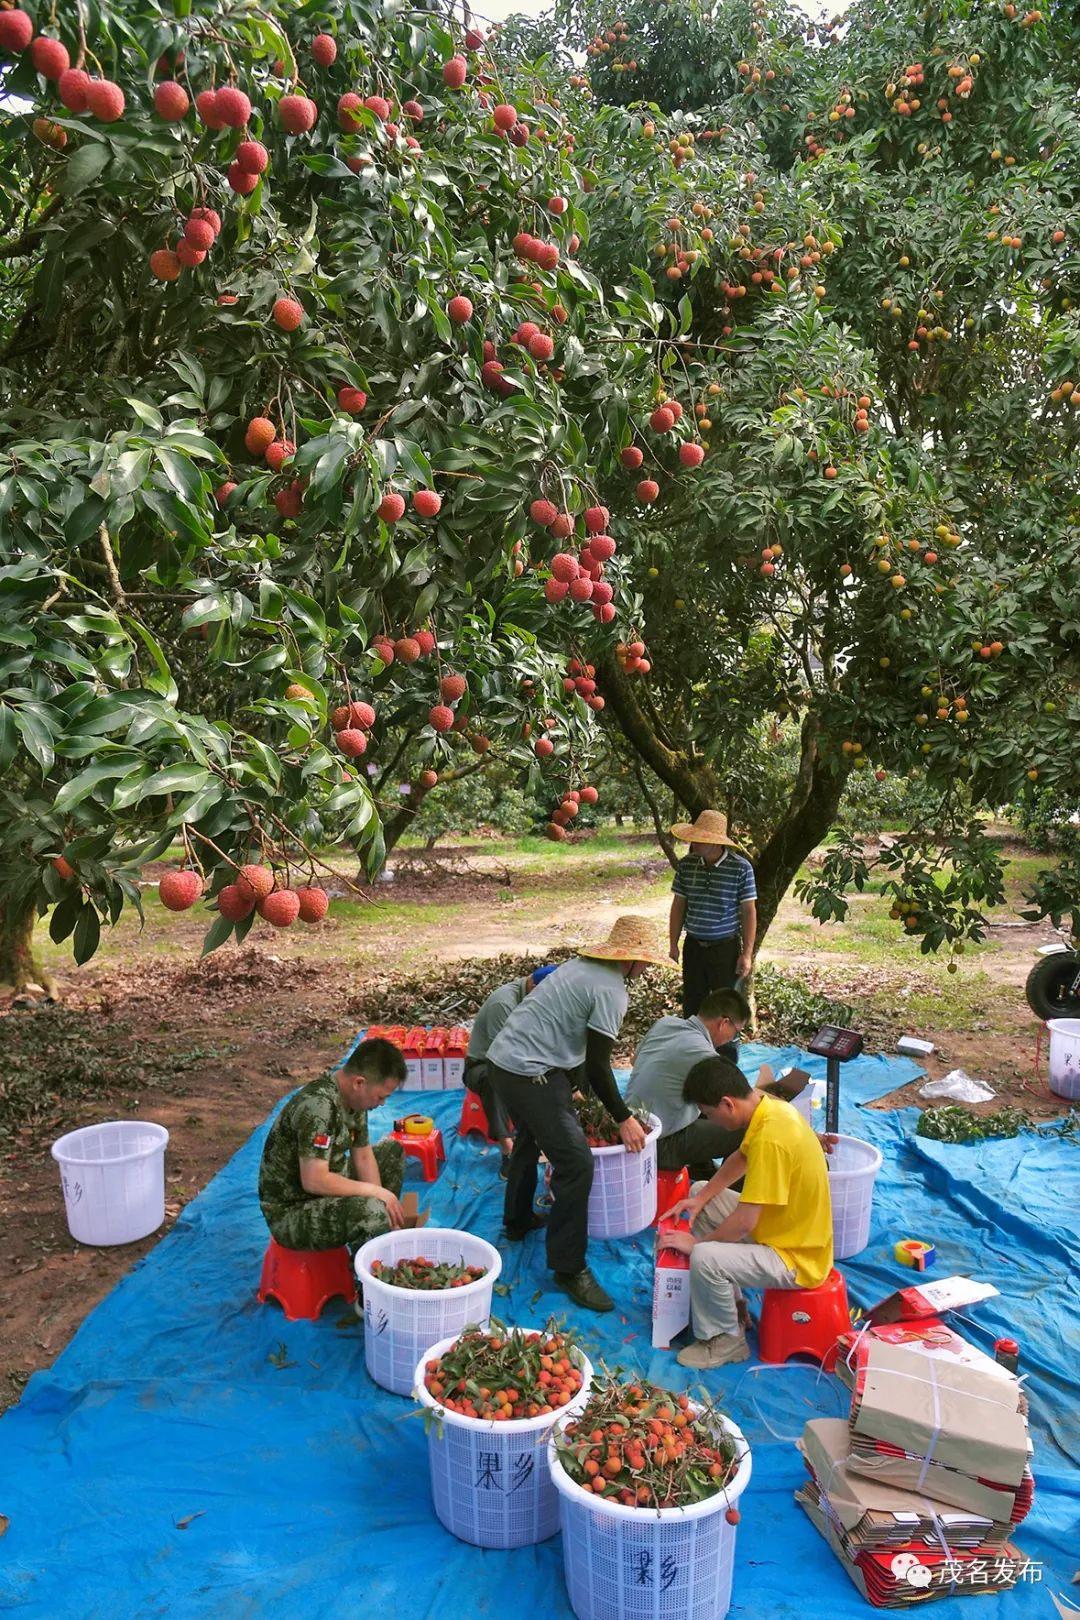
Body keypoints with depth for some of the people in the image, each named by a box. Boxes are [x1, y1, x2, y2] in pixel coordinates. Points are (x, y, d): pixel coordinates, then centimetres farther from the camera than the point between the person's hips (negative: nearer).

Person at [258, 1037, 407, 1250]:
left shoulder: (353, 1096, -1)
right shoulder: (318, 1105, -29)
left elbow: (363, 1157, 6)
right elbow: (314, 1181, -32)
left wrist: (381, 1196, -6)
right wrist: (376, 1192, -23)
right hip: (291, 1212, -10)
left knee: (392, 1151, 14)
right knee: (370, 1209, -33)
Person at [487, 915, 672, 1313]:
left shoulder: (582, 966, 15)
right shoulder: (610, 991, -14)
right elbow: (598, 1067, -14)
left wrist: (571, 1090, 32)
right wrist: (624, 1119, -5)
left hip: (501, 1057, 11)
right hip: (530, 1074, -11)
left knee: (530, 1139, 32)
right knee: (576, 1163, -7)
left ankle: (518, 1220, 51)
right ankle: (569, 1269, 1)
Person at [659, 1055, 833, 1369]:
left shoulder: (770, 1138, -32)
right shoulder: (769, 1107, -5)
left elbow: (744, 1223, -28)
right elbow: (741, 1158, 14)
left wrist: (697, 1243, -12)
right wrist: (700, 1199, 5)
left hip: (795, 1259, -10)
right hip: (787, 1230, 10)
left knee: (705, 1258, -28)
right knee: (700, 1191, 14)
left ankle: (726, 1340, 0)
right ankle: (729, 1301, 22)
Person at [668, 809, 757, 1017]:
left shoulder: (741, 868, -14)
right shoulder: (686, 865, -4)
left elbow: (749, 911, -8)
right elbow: (679, 905, 5)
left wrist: (747, 954, -9)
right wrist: (673, 945, 6)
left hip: (726, 947, -3)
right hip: (693, 946, 3)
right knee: (691, 1004, 12)